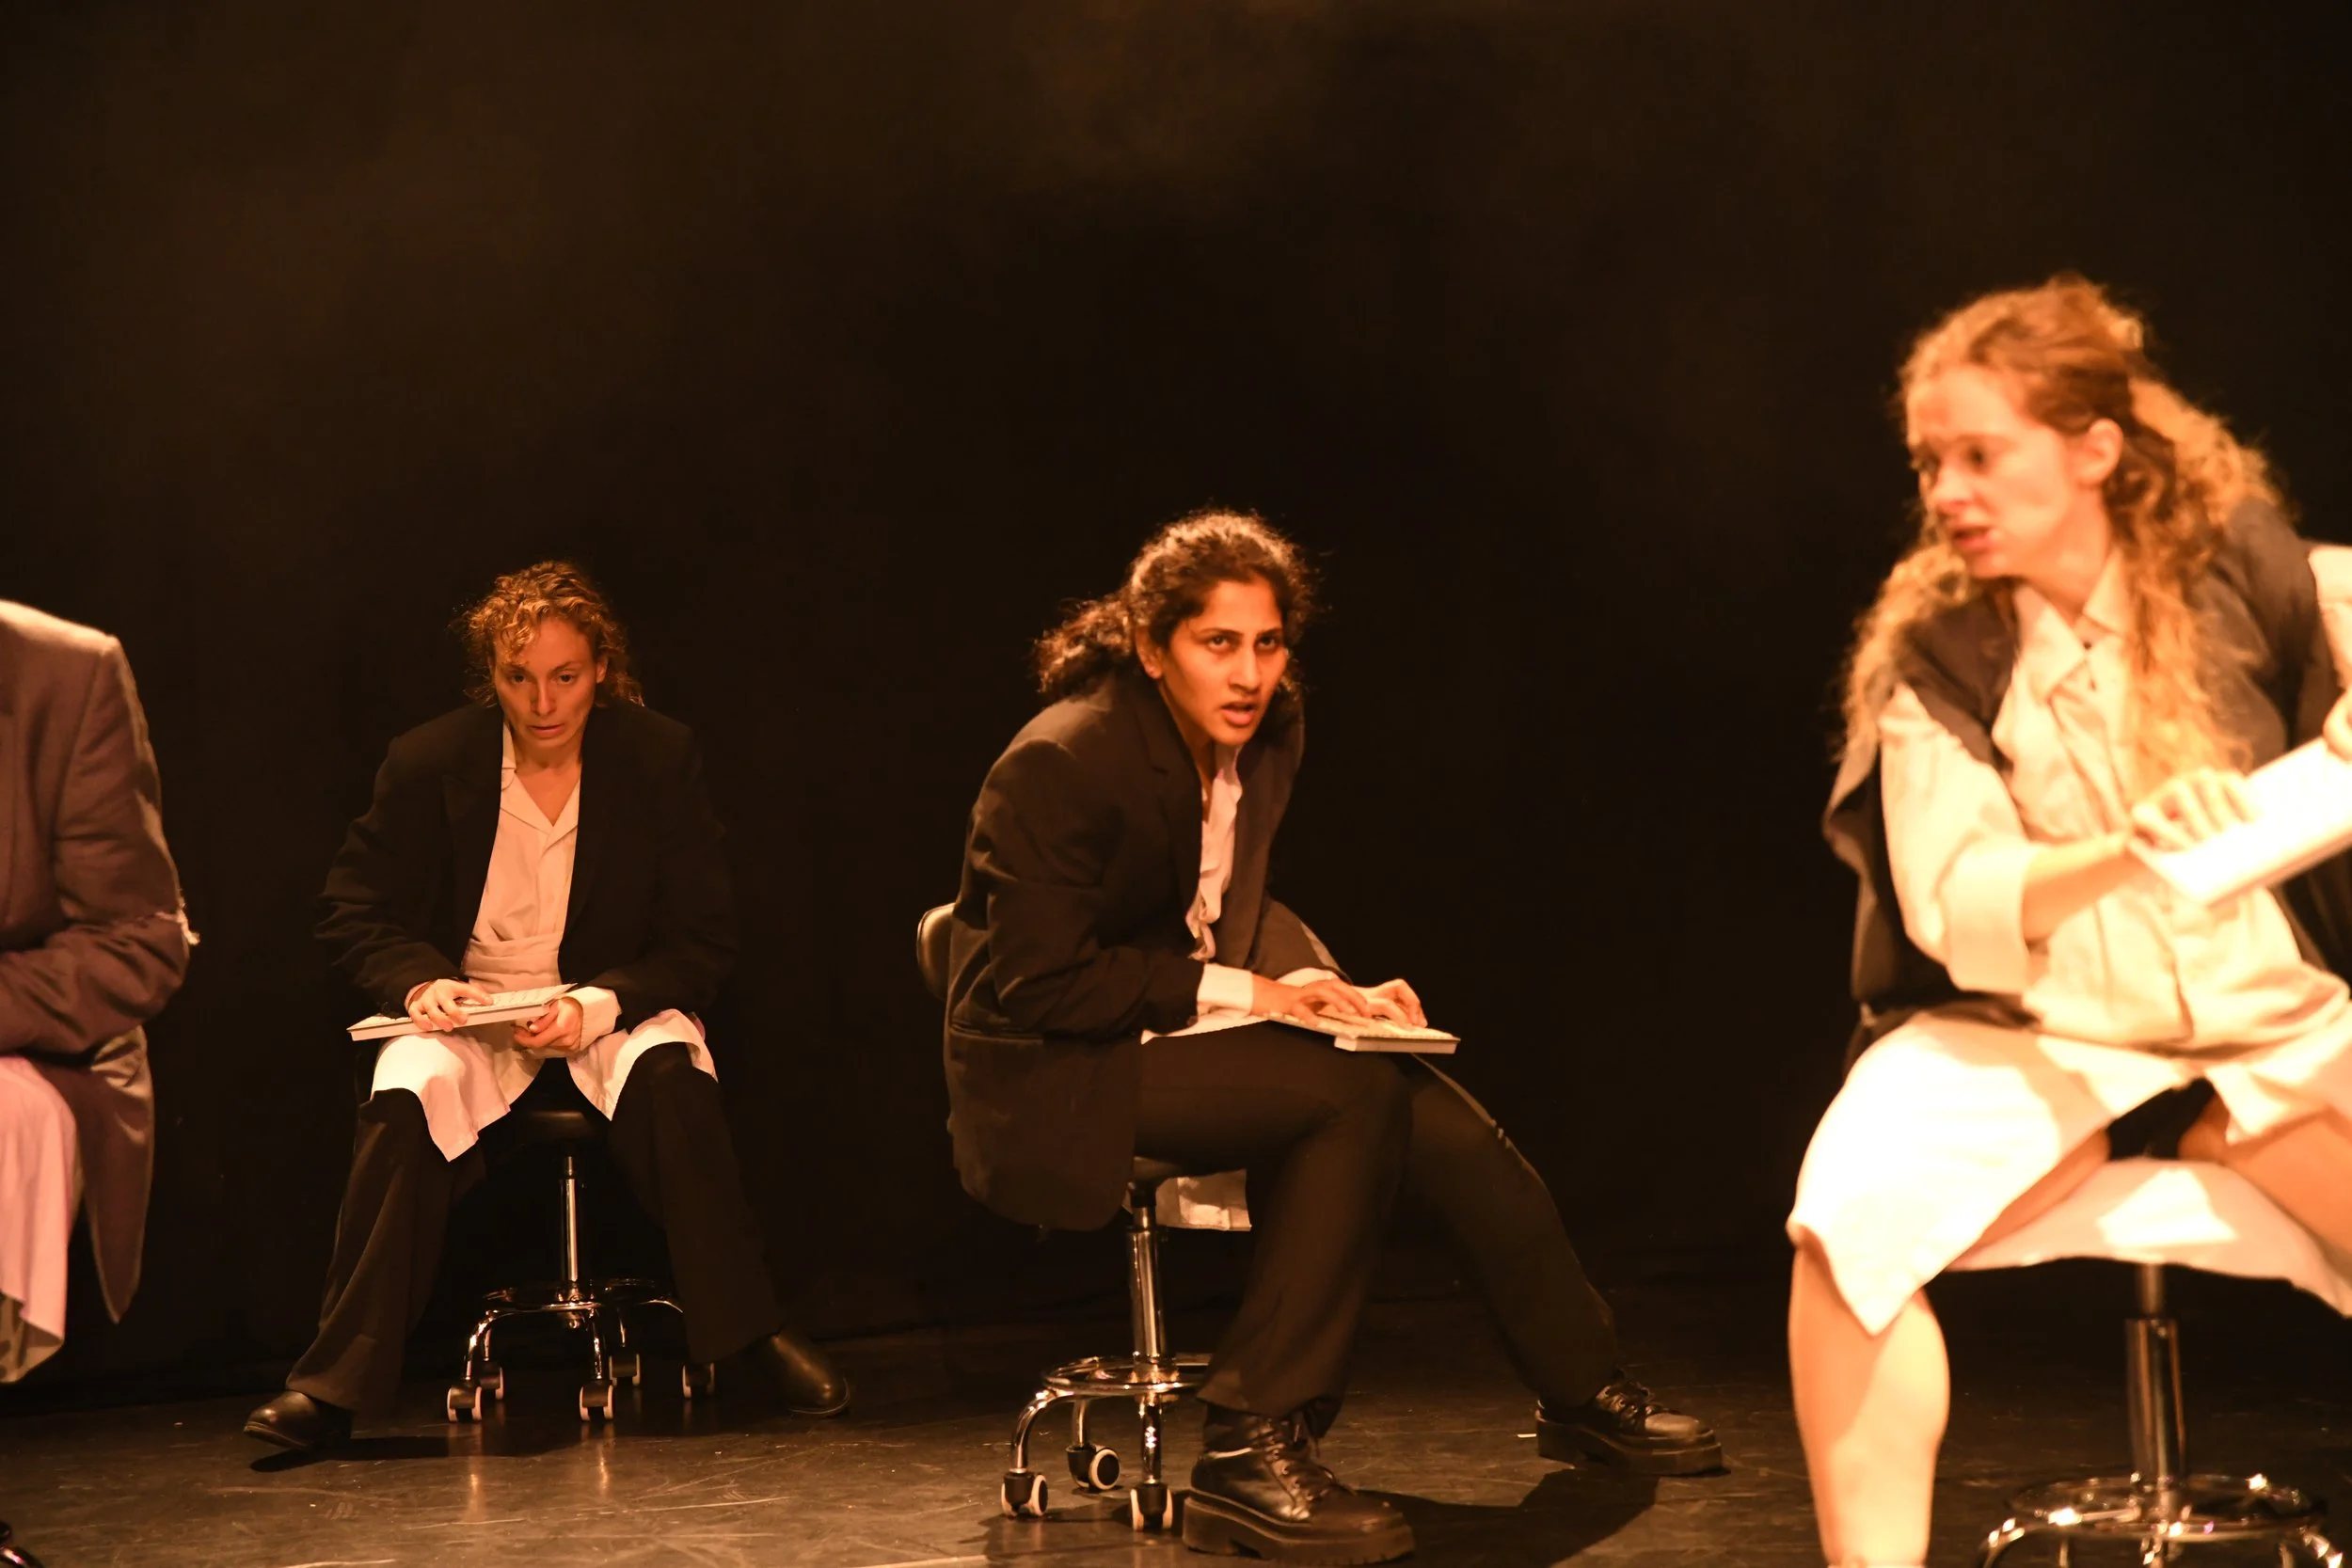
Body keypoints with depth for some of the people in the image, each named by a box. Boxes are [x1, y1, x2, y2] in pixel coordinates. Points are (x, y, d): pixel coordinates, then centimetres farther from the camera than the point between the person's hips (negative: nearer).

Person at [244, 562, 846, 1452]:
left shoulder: (660, 758, -4)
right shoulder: (427, 764, -3)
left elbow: (704, 940, -4)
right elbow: (356, 913, 3)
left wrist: (599, 1005, -23)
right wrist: (420, 983, -20)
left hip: (615, 1007, 0)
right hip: (469, 1014, 1)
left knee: (672, 1080, -34)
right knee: (405, 1101, -32)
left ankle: (752, 1336, -23)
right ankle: (335, 1383, -26)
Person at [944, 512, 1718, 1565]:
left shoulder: (1268, 733, 4)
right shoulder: (1062, 764, -20)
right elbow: (1041, 983, -21)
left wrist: (1324, 988, -3)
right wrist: (1242, 993, -21)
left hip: (1181, 1029, 7)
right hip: (1053, 1081, -7)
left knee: (1438, 1121, -12)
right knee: (1355, 1095, -28)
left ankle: (1588, 1397, 9)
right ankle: (1250, 1456, -26)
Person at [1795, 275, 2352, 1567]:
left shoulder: (2241, 571, -2)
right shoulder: (1935, 653, -4)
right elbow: (1957, 911, -13)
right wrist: (2118, 856, -31)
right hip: (2030, 1035, -1)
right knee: (1850, 1223, -29)